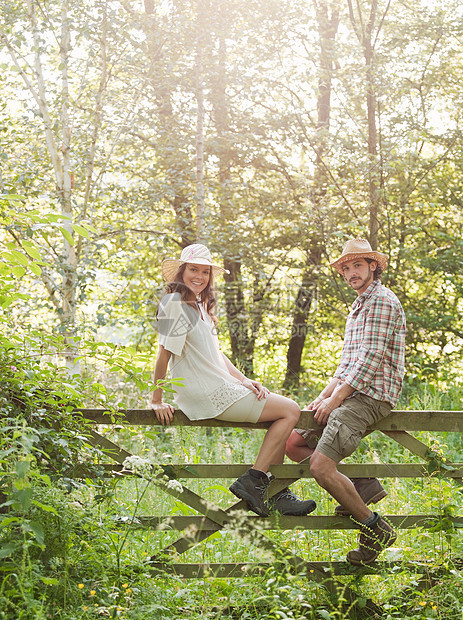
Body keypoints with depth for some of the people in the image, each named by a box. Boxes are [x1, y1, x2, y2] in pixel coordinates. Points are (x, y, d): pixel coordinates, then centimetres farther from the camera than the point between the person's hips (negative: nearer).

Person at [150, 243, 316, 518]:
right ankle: (252, 482, -8)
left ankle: (277, 494, 9)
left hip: (219, 389, 10)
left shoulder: (200, 305, 17)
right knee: (291, 410, -8)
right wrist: (157, 401, -14)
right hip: (207, 395, -10)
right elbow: (164, 354, -14)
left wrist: (244, 380, 6)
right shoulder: (175, 303, -13)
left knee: (283, 413, 11)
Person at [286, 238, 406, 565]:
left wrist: (336, 399, -15)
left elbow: (370, 359, -17)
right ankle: (362, 484, 2)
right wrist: (324, 396, 9)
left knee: (320, 467, -21)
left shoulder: (381, 301, -8)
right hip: (354, 394, 10)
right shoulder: (359, 306, 24)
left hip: (371, 397, -10)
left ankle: (376, 529, -7)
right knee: (292, 443, 6)